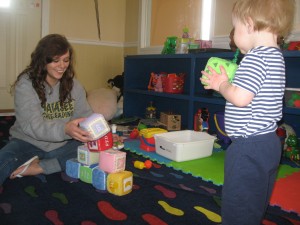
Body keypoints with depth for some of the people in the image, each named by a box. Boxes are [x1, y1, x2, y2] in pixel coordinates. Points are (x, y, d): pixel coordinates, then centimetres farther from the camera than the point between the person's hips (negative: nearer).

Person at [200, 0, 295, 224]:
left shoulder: (256, 57, -17)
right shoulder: (276, 56, 13)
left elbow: (240, 98, -26)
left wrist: (221, 85, -8)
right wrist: (226, 83, 10)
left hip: (249, 147, -10)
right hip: (269, 143, 10)